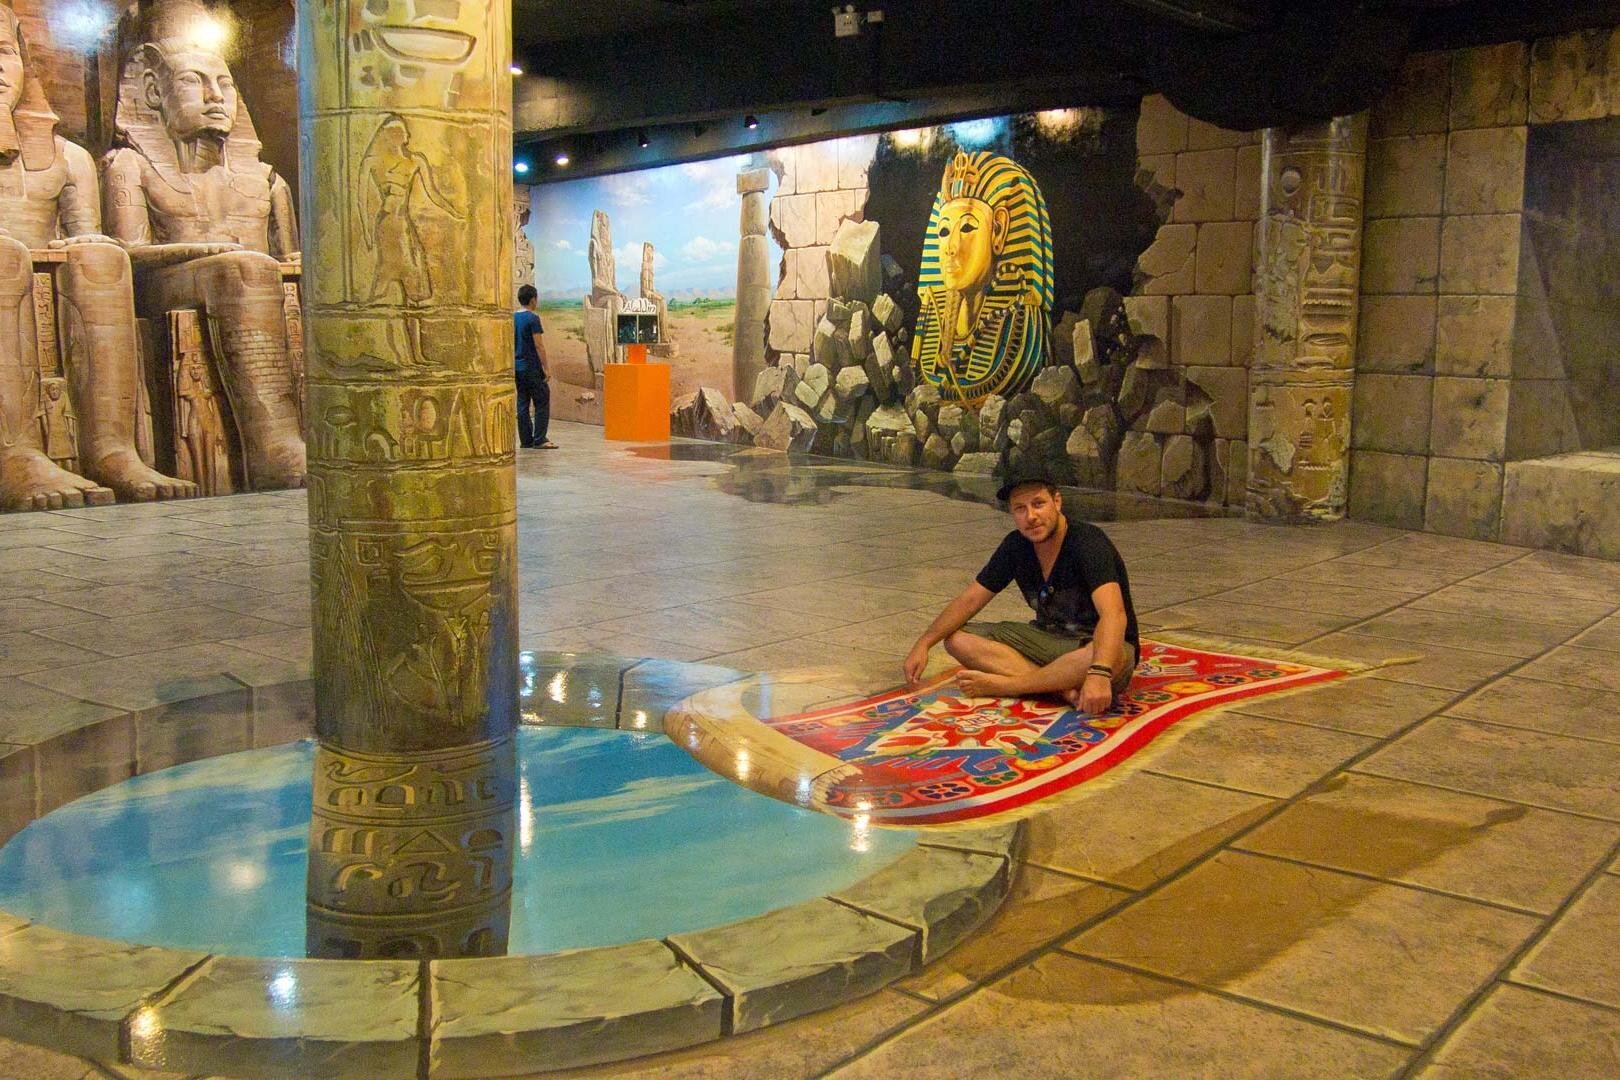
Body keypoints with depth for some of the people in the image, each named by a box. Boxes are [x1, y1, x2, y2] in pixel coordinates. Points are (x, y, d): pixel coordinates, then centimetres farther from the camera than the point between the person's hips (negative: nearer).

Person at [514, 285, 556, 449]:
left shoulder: (512, 318, 10)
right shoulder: (532, 318, -12)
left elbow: (511, 344, 15)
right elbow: (538, 345, -15)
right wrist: (545, 367, -11)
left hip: (517, 367, 8)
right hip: (532, 368, -8)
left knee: (522, 404, 9)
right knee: (542, 403, -1)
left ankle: (526, 440, 10)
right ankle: (539, 439, -5)